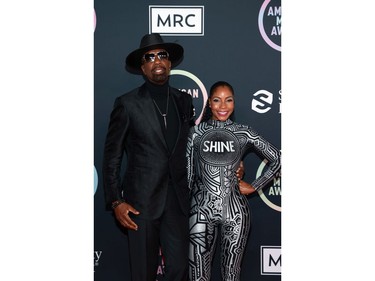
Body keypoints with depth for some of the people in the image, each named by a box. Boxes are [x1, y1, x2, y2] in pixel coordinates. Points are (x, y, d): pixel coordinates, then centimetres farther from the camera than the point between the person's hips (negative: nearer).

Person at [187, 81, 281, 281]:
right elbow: (187, 174, 6)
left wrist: (254, 187, 6)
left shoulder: (243, 133, 2)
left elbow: (277, 160, 8)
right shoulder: (196, 132, 3)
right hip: (201, 210, 0)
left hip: (235, 211, 0)